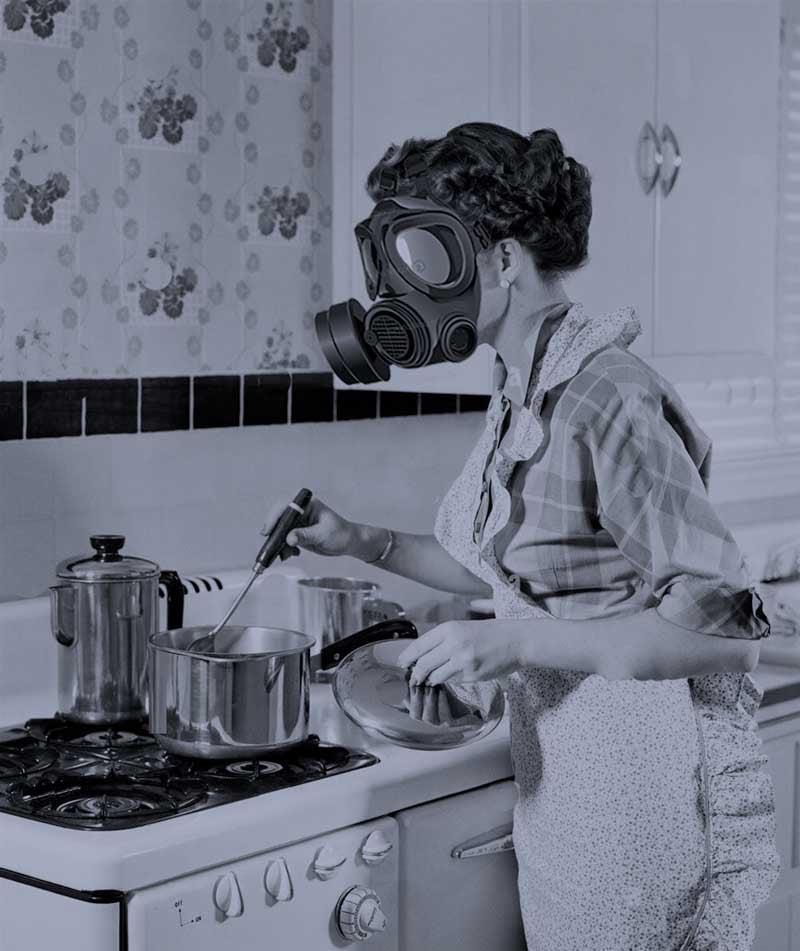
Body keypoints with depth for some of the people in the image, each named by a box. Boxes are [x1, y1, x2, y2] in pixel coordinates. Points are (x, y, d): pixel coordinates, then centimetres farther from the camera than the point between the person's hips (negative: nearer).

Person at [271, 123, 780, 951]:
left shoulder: (607, 400, -21)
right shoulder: (520, 395, 7)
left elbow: (721, 624, -23)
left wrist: (519, 643, -25)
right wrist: (361, 543, 11)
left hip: (640, 777, -8)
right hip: (559, 773, 9)